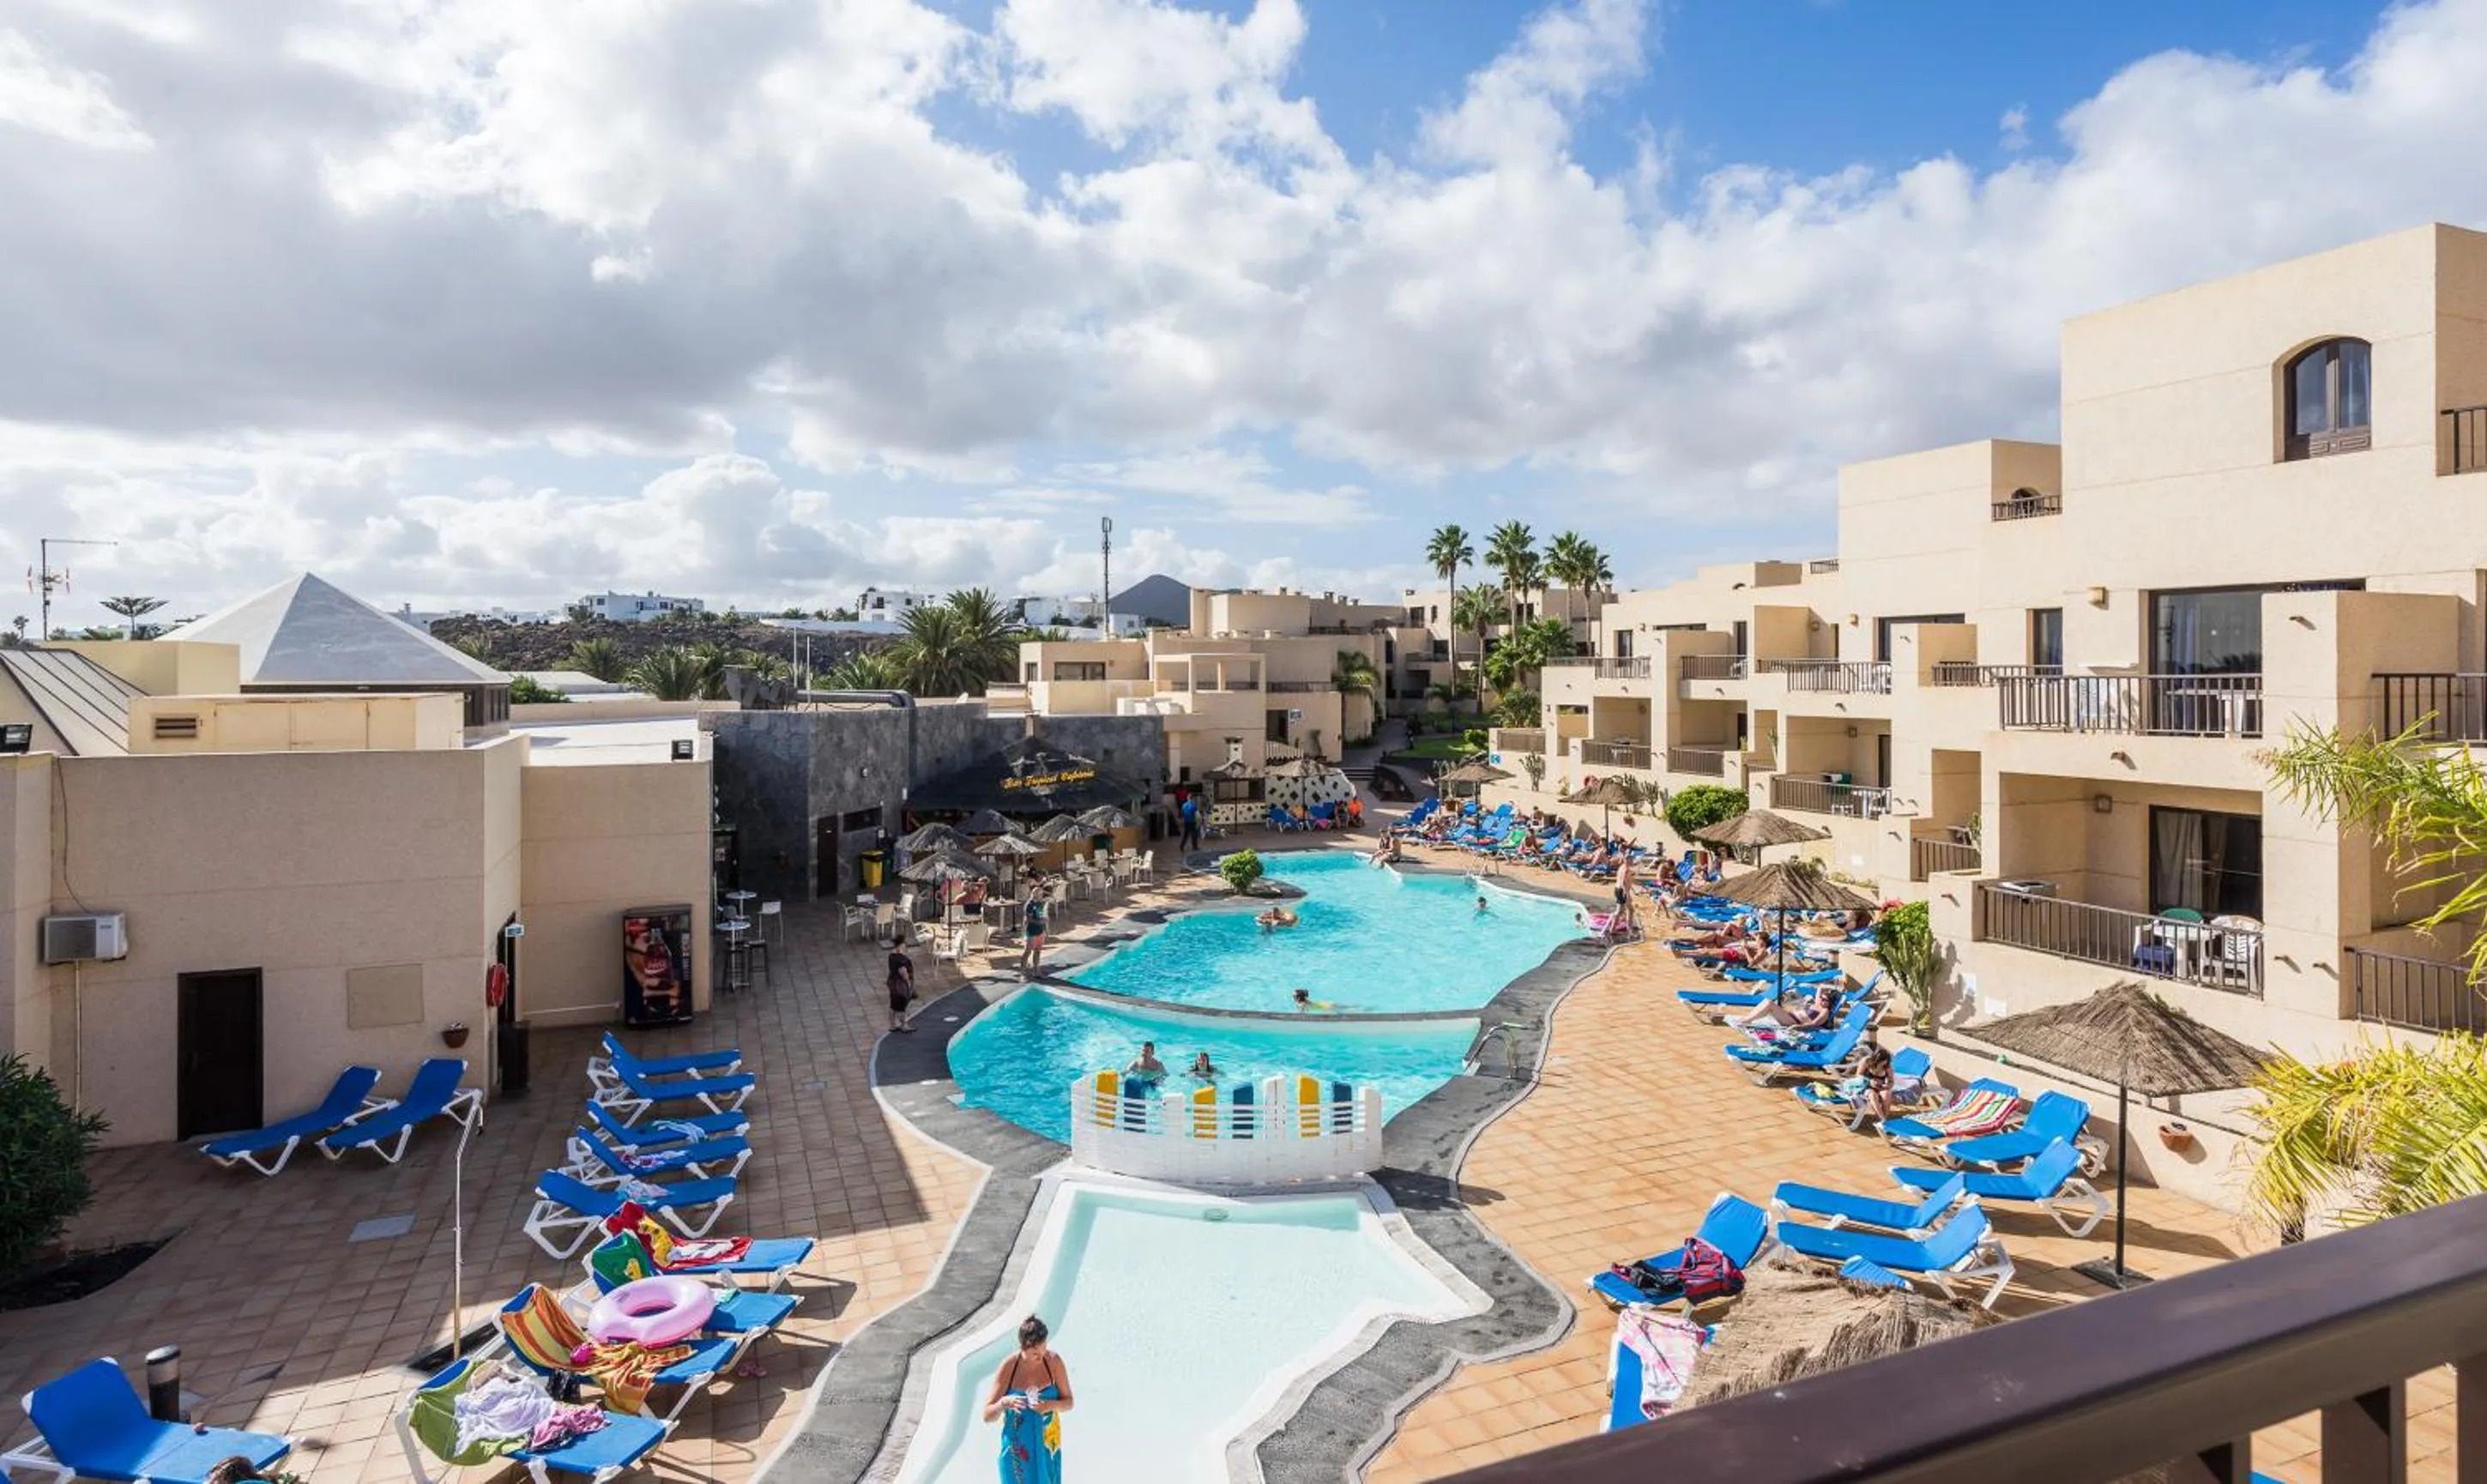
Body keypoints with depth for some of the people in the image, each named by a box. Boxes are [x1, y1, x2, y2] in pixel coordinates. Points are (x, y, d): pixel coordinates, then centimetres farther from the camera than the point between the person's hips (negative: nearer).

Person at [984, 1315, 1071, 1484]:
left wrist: (1052, 1405, -22)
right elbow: (987, 1416, -11)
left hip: (1047, 1444, 1)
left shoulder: (1053, 1362, -12)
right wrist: (1003, 1403, -32)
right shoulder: (1009, 1367, -16)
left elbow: (1068, 1402, -1)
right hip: (1017, 1448, -1)